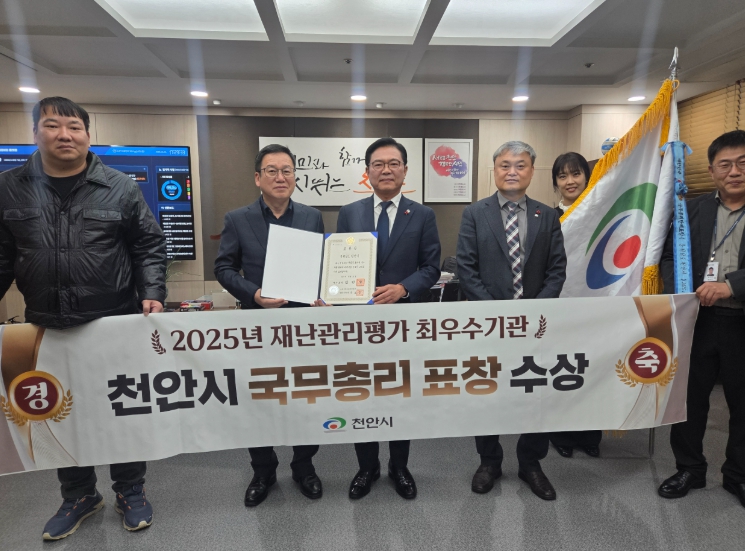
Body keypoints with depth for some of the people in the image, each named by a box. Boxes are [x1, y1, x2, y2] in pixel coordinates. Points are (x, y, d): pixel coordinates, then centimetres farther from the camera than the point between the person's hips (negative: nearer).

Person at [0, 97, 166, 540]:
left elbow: (149, 247, 0)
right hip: (46, 329, 3)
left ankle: (131, 491, 33)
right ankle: (79, 495, 38)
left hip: (117, 325, -2)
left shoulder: (121, 188, -2)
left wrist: (152, 293, -12)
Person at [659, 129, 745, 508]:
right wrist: (680, 295, -14)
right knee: (689, 397, 12)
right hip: (698, 320, 2)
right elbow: (670, 255, 2)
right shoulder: (694, 209, 5)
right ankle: (689, 469, 31)